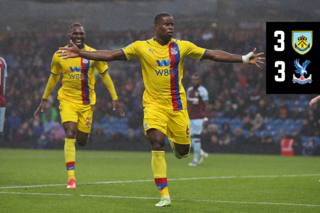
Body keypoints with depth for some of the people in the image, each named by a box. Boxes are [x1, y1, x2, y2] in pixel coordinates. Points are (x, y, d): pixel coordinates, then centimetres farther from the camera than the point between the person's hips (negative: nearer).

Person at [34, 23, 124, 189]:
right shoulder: (59, 56, -2)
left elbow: (105, 76, 3)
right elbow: (53, 77, 13)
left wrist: (115, 99, -1)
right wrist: (44, 99, 18)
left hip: (86, 103, 1)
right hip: (67, 100, -1)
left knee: (81, 141, 7)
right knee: (70, 135, -19)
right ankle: (71, 178, -19)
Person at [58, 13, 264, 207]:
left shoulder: (182, 47, 1)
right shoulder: (141, 47, -3)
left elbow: (213, 55, 3)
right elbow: (112, 55, -4)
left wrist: (244, 59, -2)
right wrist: (80, 53, -12)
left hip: (177, 105, 2)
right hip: (154, 104, -2)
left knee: (183, 151, 3)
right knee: (158, 143, -19)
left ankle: (176, 144, 45)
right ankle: (165, 195, -12)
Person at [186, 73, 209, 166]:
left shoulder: (202, 90, -8)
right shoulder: (189, 90, 14)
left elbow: (206, 105, -9)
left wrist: (206, 119, -14)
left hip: (199, 118, -7)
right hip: (191, 118, 7)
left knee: (196, 137, -6)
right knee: (190, 138, 3)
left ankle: (195, 159, 0)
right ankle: (202, 153, 20)